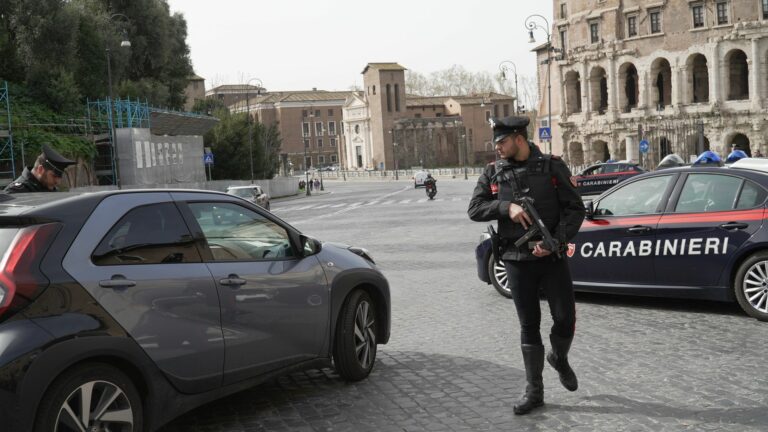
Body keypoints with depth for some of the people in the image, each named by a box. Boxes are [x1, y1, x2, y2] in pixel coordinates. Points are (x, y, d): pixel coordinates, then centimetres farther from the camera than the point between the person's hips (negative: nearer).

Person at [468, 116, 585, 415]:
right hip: (517, 260, 1)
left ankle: (559, 359, 32)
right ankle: (534, 391, 17)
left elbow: (575, 209, -3)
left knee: (565, 318, -2)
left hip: (552, 256, -1)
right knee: (529, 325, 6)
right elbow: (474, 210, 0)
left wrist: (555, 240, -17)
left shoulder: (552, 167, -2)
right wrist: (506, 207, -17)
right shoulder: (493, 173, 5)